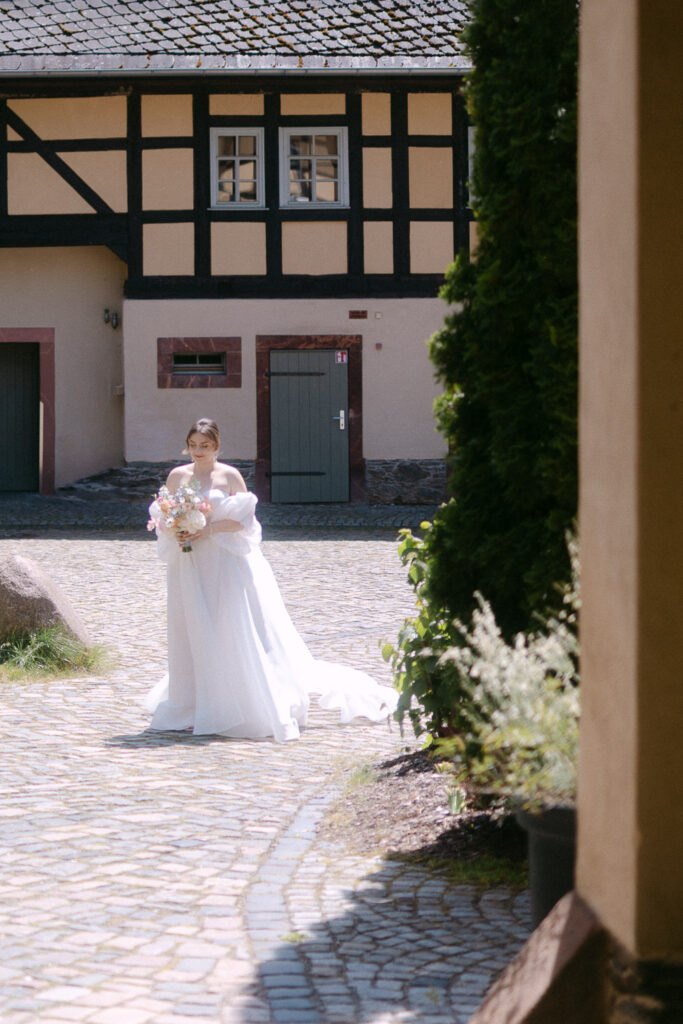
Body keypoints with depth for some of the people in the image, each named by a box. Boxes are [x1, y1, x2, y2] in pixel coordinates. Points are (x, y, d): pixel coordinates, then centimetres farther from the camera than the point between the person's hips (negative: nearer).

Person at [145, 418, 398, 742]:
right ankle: (198, 710, 14)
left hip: (226, 566, -4)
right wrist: (174, 532, -10)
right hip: (190, 569, 4)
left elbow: (244, 520, -5)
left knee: (233, 634, -5)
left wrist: (210, 528, -17)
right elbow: (162, 519, 11)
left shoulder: (229, 476, -3)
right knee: (194, 638, 6)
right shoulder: (176, 476, 8)